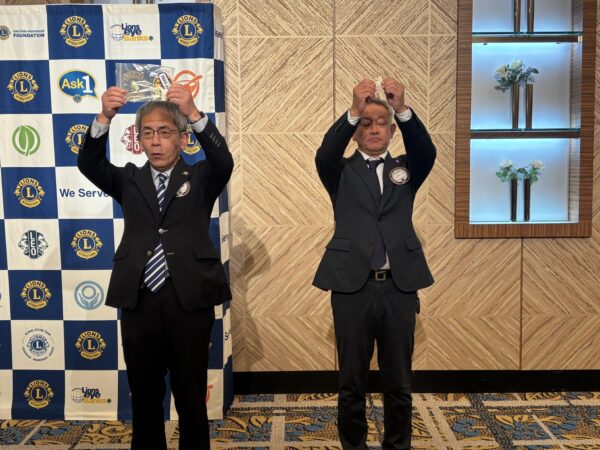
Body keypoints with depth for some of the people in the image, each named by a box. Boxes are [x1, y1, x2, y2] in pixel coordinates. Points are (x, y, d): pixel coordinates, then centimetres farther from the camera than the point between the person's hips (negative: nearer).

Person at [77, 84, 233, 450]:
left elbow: (224, 160, -13)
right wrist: (105, 117, -22)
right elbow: (89, 164, -5)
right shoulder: (129, 180, 12)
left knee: (191, 396, 9)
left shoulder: (200, 179, 7)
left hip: (189, 299, -2)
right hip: (139, 301, 2)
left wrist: (194, 113, -28)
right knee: (144, 396, 14)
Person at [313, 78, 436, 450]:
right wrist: (353, 111, -29)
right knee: (352, 380, 9)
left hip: (399, 286, 1)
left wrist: (402, 109, -26)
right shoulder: (342, 172, 7)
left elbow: (426, 151, -10)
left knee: (398, 381, 11)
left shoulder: (405, 170, 11)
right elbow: (325, 154, -15)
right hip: (352, 285, -1)